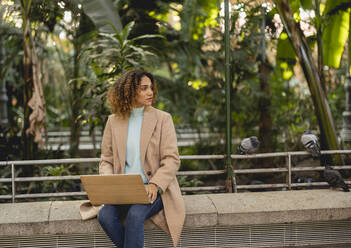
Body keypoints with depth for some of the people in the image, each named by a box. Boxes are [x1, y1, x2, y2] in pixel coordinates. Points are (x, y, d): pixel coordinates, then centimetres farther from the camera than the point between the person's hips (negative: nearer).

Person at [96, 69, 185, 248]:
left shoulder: (163, 119, 1)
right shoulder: (114, 120, 10)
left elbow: (172, 159, -5)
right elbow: (106, 159, 12)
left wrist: (155, 185, -21)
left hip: (154, 190, -3)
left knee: (135, 215, -32)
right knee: (105, 215, -26)